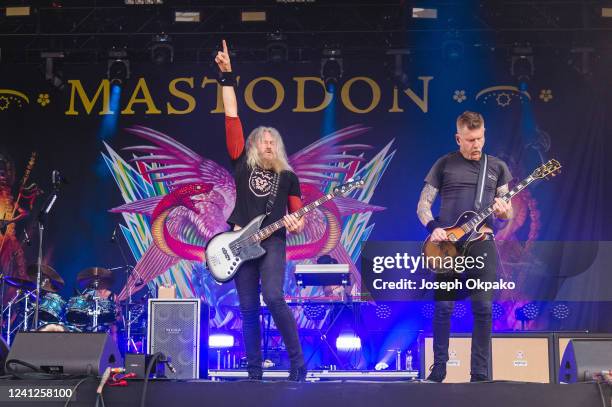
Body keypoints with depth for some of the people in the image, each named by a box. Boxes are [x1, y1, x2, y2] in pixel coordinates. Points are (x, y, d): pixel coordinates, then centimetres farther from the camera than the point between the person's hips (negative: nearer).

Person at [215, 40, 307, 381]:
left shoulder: (288, 177, 12)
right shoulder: (243, 164, 10)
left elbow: (297, 212, 17)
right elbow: (233, 118, 5)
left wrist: (297, 224, -9)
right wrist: (228, 77, 1)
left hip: (273, 241, -2)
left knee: (274, 298, -22)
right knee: (248, 310, 3)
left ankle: (298, 362, -14)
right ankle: (254, 373, 9)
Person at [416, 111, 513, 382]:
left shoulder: (497, 167, 12)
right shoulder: (444, 164, 6)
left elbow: (508, 211, 13)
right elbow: (423, 204, 6)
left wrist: (503, 211, -11)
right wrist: (433, 228, -12)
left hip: (482, 242, 1)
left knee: (483, 307, -3)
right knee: (443, 305, -4)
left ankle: (480, 373, 4)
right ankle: (439, 368, 7)